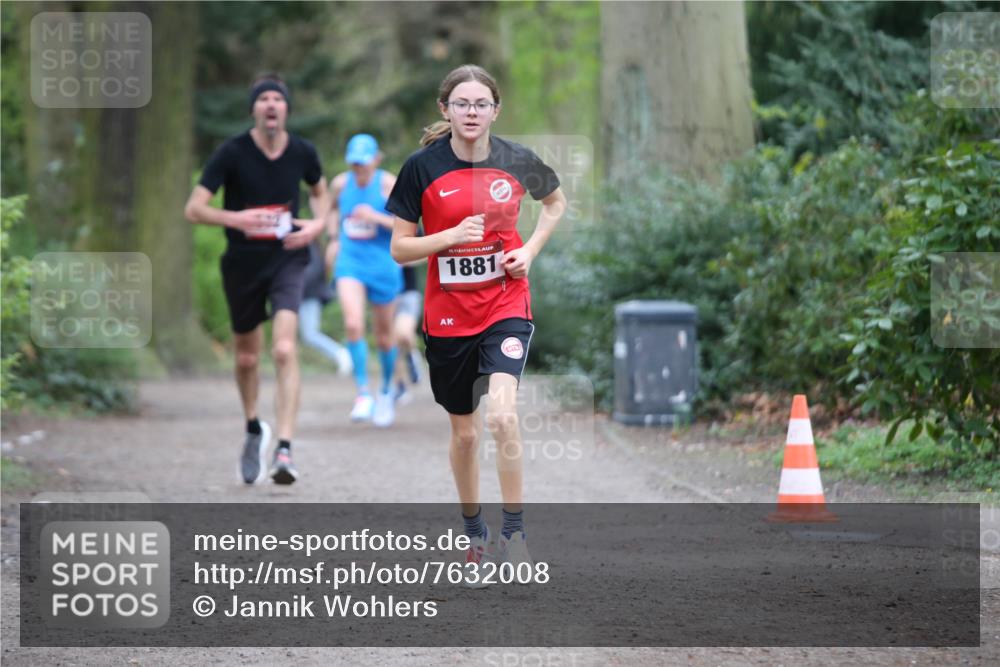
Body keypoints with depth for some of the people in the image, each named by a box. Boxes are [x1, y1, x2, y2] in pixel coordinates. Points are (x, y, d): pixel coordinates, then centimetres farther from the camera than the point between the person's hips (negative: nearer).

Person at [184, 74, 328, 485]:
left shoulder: (303, 153, -2)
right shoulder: (232, 153, -10)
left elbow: (320, 191, 20)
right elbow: (194, 209, -13)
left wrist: (317, 224, -1)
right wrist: (235, 218, -31)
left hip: (287, 258, 0)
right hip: (242, 263, 0)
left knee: (285, 350, -19)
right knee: (247, 357, 13)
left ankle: (284, 451, -22)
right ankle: (253, 429, 41)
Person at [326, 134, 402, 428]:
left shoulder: (389, 184, -9)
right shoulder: (341, 183, 1)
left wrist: (376, 217, -24)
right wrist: (334, 238, 11)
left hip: (383, 266, -2)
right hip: (349, 263, 2)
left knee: (384, 335, 10)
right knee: (353, 325, -21)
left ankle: (387, 390, 35)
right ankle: (363, 393, -14)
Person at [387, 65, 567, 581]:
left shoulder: (517, 161, -4)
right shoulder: (422, 166, -8)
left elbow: (555, 201, 17)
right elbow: (399, 248, -5)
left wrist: (530, 249, 1)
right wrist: (449, 237, -21)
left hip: (506, 307, -1)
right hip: (447, 316, 1)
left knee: (501, 414, -22)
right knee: (464, 432, 12)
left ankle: (514, 528, -10)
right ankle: (474, 531, 32)